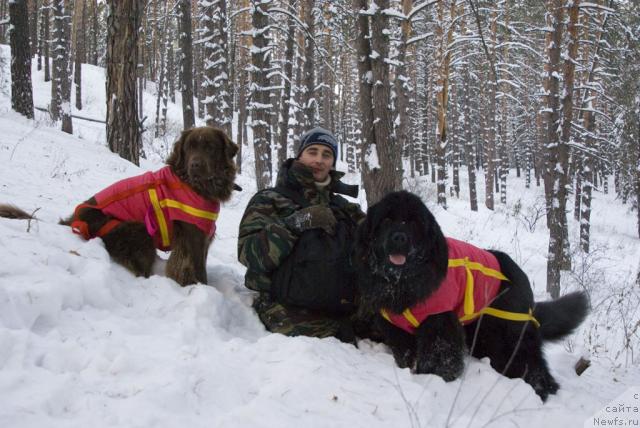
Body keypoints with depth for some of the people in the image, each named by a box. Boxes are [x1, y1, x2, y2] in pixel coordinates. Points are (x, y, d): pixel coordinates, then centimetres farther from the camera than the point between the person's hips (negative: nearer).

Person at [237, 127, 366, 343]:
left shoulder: (344, 207, 28)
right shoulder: (269, 201, 14)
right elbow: (249, 253, -2)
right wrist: (296, 222, -9)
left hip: (345, 312, 4)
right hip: (290, 313, -4)